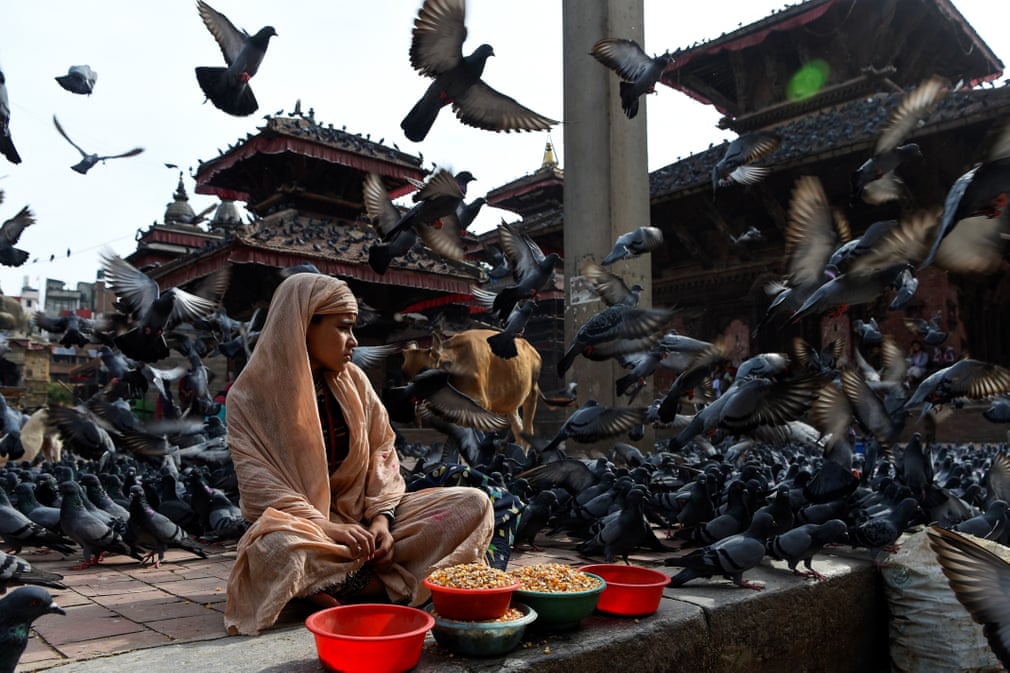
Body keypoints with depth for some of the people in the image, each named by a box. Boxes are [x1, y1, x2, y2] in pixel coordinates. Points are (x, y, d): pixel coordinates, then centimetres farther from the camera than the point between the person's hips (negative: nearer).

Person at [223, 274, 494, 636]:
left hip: (363, 517, 5)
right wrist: (326, 527, -27)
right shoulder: (252, 396, -7)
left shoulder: (353, 380, 6)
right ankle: (386, 581, -18)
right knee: (278, 548, -41)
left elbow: (382, 451, 5)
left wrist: (381, 517, -12)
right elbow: (260, 486, -14)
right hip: (303, 524, -5)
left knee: (474, 503, -12)